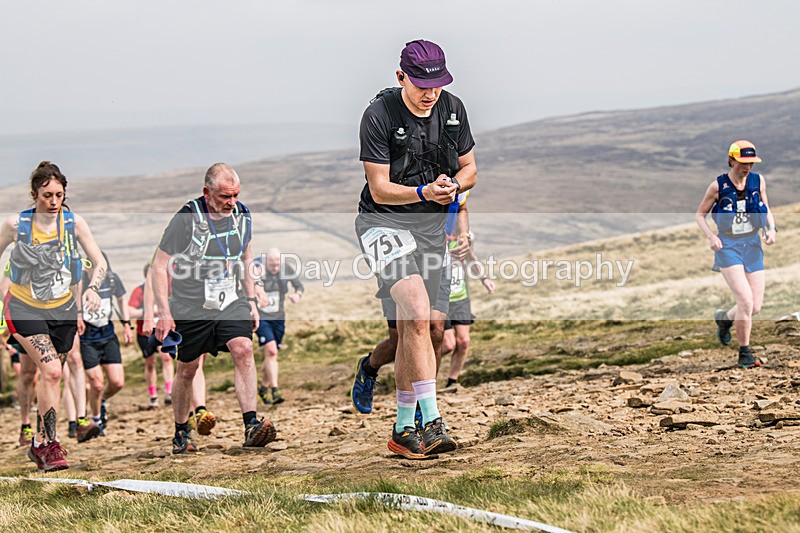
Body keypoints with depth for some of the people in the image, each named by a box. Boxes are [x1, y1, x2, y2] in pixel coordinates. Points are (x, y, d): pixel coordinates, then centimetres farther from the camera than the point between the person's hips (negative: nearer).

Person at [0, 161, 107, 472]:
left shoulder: (74, 222, -7)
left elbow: (100, 262, -4)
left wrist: (92, 288, -22)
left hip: (63, 309, 3)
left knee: (52, 376, 9)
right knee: (51, 371, -20)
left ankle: (39, 444, 28)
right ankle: (51, 444, -11)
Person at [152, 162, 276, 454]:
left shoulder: (242, 216, 0)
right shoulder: (186, 219, -16)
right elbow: (160, 265, -11)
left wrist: (251, 300, 15)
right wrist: (164, 312, -15)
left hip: (231, 303, 3)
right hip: (191, 307, -3)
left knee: (243, 349, -21)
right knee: (186, 370, 7)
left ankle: (251, 425, -26)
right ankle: (181, 433, 27)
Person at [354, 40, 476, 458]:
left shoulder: (452, 109, 0)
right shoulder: (379, 115, -16)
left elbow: (469, 168, 11)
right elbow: (380, 190, -15)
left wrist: (453, 185, -12)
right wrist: (424, 192, -31)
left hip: (432, 224, 5)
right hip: (384, 222, -5)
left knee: (410, 326, 10)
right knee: (418, 315, -24)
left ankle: (403, 429, 20)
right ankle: (432, 423, -26)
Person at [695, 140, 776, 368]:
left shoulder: (758, 181, 0)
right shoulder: (718, 186, -9)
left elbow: (766, 209, 14)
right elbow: (700, 214, 1)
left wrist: (771, 228, -6)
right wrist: (711, 236, -14)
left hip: (752, 245, 4)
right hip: (727, 247, -4)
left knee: (755, 307, 2)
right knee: (746, 301, -18)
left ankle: (724, 318, 35)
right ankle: (745, 354, -3)